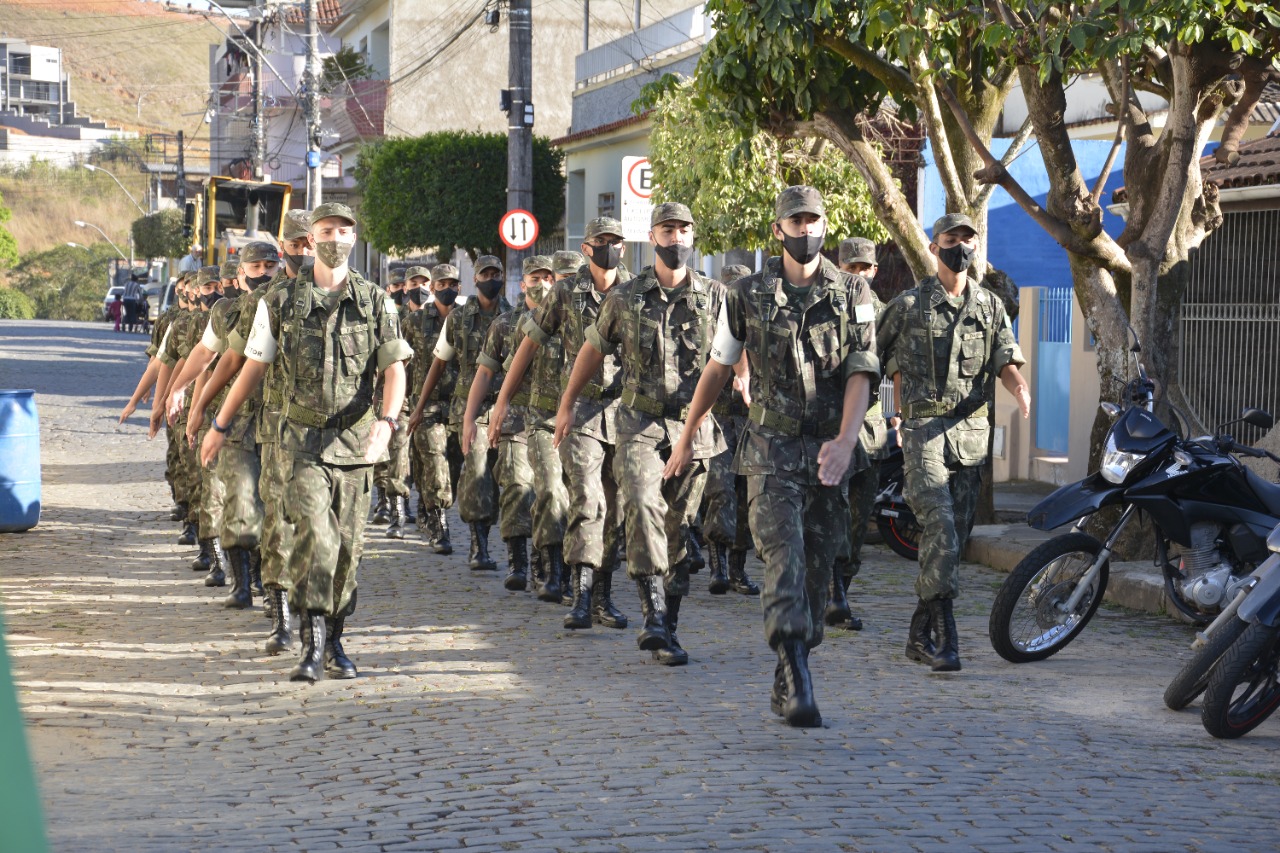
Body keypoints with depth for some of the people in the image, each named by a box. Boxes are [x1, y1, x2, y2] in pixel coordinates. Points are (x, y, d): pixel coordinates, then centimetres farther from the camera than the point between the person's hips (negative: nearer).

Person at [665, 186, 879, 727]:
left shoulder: (853, 295, 4)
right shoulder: (748, 295, 4)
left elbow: (860, 376, -4)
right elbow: (717, 369, 13)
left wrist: (844, 443, -19)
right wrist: (686, 438, 17)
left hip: (828, 452, 2)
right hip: (771, 450, -2)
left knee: (816, 572, 6)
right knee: (785, 561, -17)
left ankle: (785, 687, 18)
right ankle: (798, 686, -26)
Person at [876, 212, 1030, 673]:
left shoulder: (990, 306, 13)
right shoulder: (908, 305, 4)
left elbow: (1006, 361, 3)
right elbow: (888, 362, 12)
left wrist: (1019, 388, -18)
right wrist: (905, 415, 8)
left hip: (972, 429, 4)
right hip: (924, 427, -4)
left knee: (956, 533, 6)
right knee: (939, 525, -19)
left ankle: (920, 634, 16)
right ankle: (944, 636, -22)